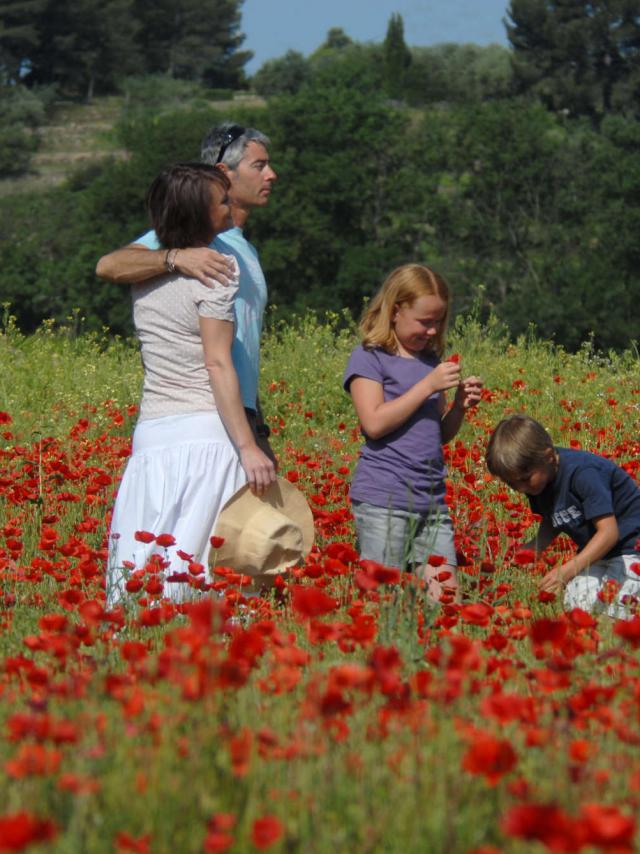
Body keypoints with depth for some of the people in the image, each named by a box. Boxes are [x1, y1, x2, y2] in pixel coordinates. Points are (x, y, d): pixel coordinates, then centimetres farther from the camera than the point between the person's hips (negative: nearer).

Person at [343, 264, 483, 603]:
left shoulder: (432, 360, 17)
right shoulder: (369, 358, -2)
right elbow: (374, 423, -15)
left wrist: (460, 406, 1)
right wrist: (428, 386, -13)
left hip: (432, 501, 6)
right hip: (383, 499, -6)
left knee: (447, 596, 0)